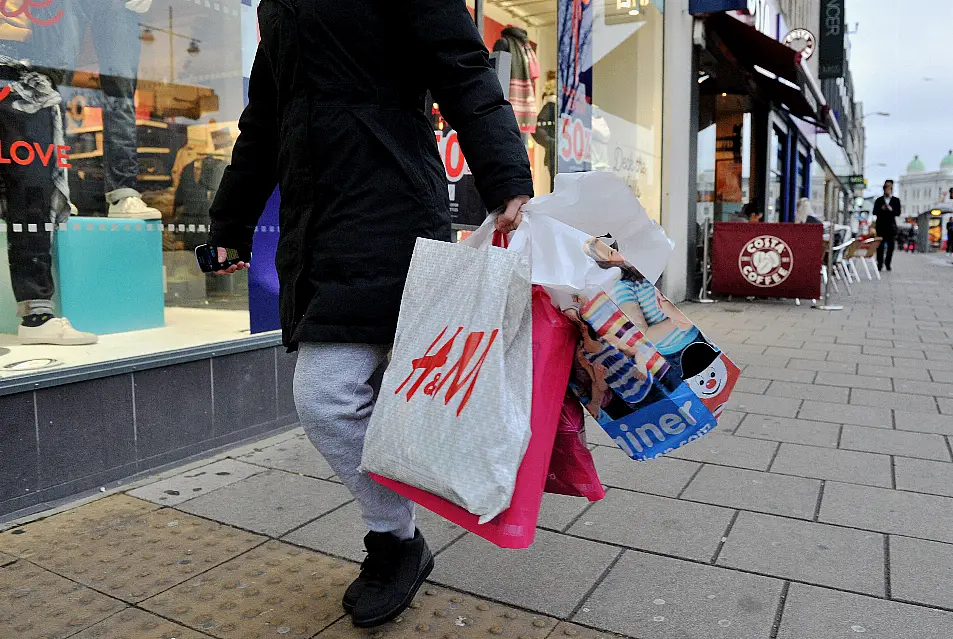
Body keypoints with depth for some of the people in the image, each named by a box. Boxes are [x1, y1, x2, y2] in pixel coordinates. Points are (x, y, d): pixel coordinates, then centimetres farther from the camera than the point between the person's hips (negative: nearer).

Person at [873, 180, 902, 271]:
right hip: (881, 226, 0)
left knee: (891, 246, -2)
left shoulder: (896, 200, 10)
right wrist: (881, 209, -14)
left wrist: (891, 210, -17)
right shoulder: (879, 200, 12)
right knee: (880, 246, -5)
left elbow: (898, 213, 2)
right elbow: (874, 212, 5)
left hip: (891, 226, 0)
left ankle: (888, 263, 9)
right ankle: (880, 264, -1)